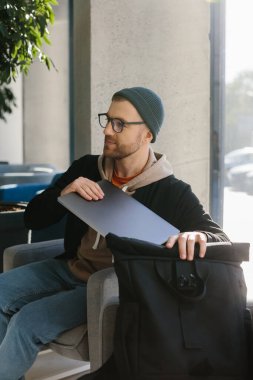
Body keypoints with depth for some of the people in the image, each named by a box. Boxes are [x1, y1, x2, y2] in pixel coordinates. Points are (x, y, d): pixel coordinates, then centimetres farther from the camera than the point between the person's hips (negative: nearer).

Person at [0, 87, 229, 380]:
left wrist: (195, 236, -37)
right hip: (69, 268, 6)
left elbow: (221, 239, -11)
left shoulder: (171, 193, -10)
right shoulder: (86, 168, 2)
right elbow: (32, 219, 5)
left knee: (27, 322, -24)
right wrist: (62, 194, -18)